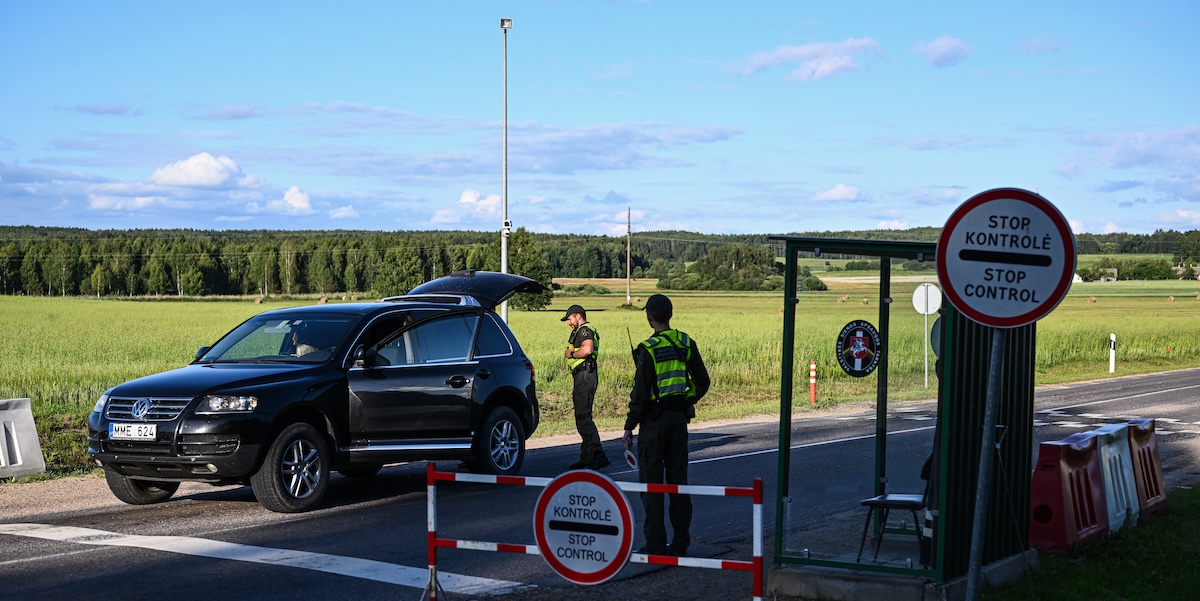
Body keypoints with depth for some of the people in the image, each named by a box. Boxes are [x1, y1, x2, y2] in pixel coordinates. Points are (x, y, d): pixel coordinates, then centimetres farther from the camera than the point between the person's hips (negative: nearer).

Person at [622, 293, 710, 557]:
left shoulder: (648, 349, -14)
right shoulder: (686, 344, 5)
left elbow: (640, 393, -15)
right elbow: (703, 383, 10)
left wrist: (629, 427, -7)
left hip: (654, 419, -6)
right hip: (680, 417, 6)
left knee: (651, 481, 0)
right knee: (678, 478, 12)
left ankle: (655, 543, 0)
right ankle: (680, 541, 15)